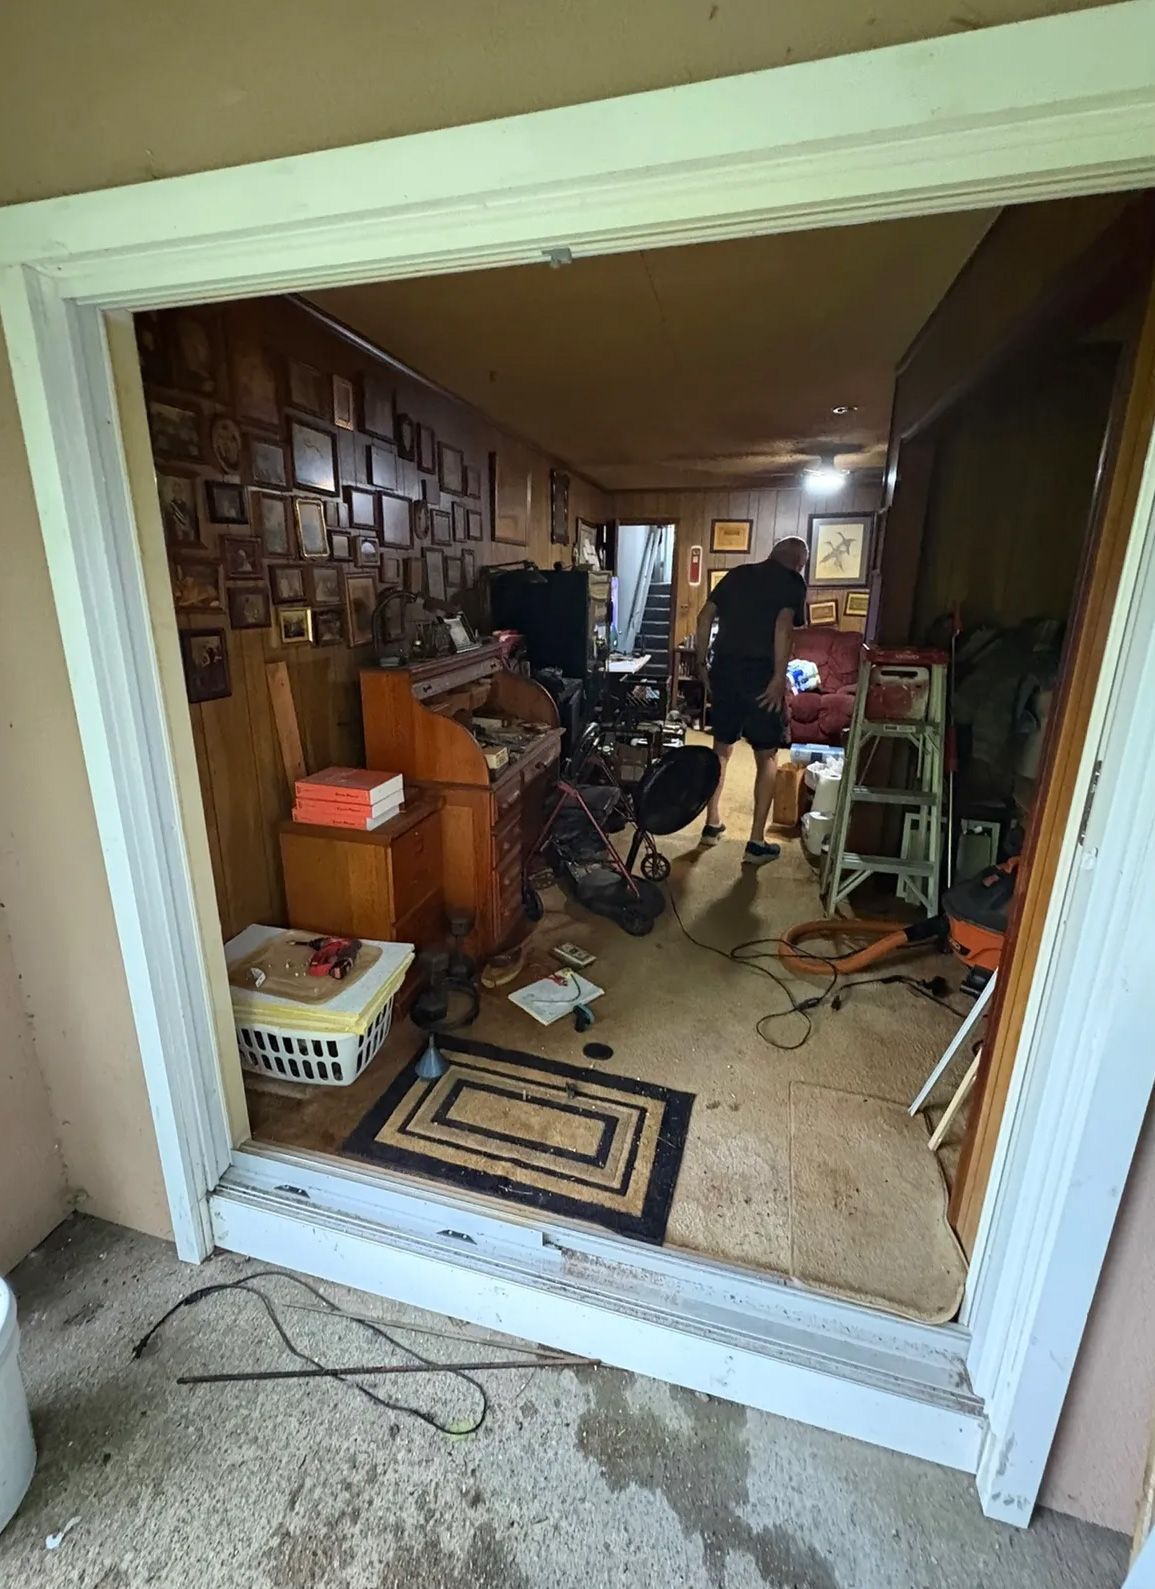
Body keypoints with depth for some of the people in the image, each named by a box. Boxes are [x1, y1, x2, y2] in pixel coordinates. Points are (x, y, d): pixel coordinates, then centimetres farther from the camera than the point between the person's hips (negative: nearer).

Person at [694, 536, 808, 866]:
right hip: (760, 673, -5)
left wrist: (701, 663, 13)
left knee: (721, 747, 19)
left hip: (724, 668, 5)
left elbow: (705, 617, 10)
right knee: (767, 756, 6)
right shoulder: (793, 582, 2)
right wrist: (779, 678, -16)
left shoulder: (737, 574, 16)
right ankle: (756, 842, 6)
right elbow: (783, 625, -15)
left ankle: (712, 823, 27)